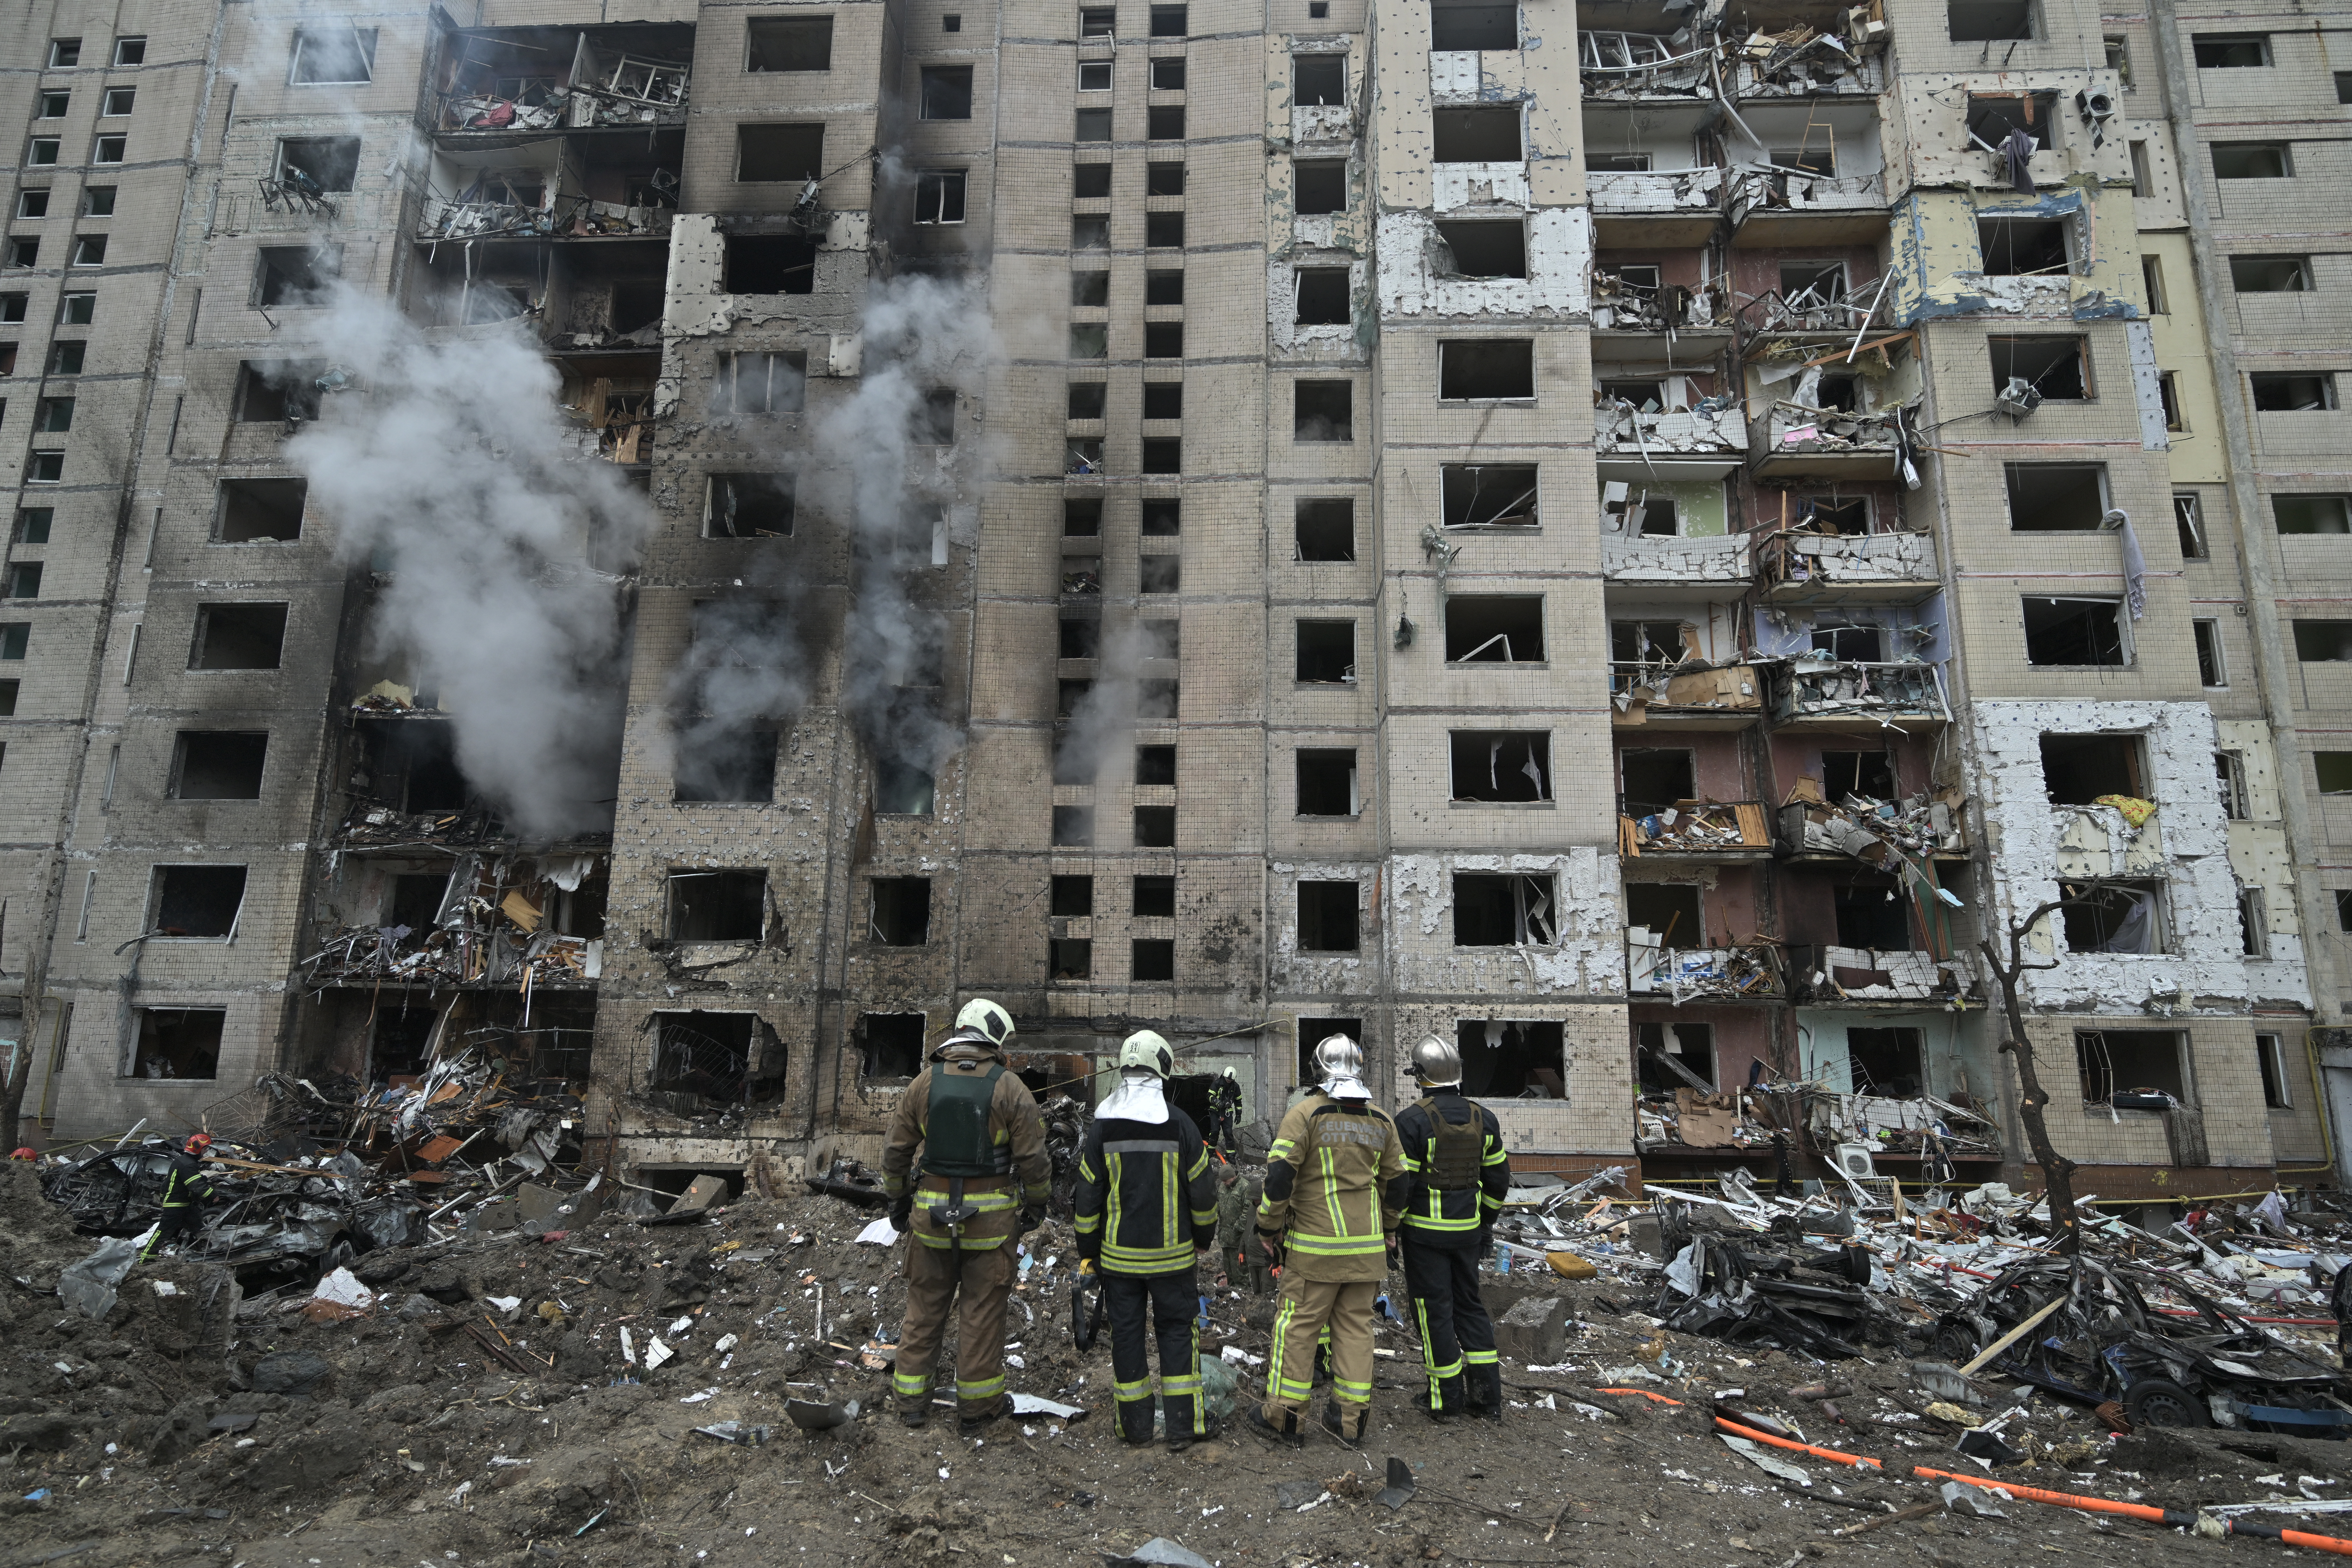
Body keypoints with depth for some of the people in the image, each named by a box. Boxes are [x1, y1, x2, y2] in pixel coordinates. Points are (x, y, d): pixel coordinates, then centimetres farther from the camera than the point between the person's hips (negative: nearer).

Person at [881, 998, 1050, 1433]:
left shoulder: (925, 1083, 0)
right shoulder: (1010, 1090, -8)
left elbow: (896, 1149, 5)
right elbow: (1033, 1157, -7)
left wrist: (898, 1198, 17)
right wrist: (1037, 1205, 7)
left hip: (933, 1212, 3)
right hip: (991, 1217, -2)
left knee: (925, 1306, 14)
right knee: (982, 1310, 8)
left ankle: (912, 1400, 21)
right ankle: (978, 1404, 16)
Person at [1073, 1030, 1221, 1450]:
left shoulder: (1103, 1126, -4)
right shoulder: (1180, 1124, -9)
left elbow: (1088, 1195, 0)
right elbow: (1203, 1191, -2)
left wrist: (1087, 1251, 10)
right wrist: (1204, 1238, 14)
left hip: (1118, 1254, 1)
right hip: (1171, 1254, -1)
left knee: (1126, 1332, 11)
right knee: (1177, 1330, 10)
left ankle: (1135, 1426, 18)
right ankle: (1183, 1427, 10)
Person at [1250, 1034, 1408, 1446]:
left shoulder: (1305, 1114, -9)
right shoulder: (1382, 1121, 8)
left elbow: (1279, 1177, -13)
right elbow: (1397, 1182, 14)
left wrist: (1269, 1231, -3)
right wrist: (1389, 1232, 26)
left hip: (1314, 1247, -5)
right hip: (1367, 1248, 5)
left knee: (1298, 1326, 4)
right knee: (1355, 1326, 12)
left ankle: (1285, 1416, 10)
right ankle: (1351, 1418, 17)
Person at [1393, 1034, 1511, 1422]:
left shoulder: (1412, 1120, -16)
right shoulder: (1483, 1118, 3)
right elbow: (1498, 1179, 10)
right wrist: (1486, 1223, 21)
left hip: (1426, 1231, -5)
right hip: (1468, 1230, 6)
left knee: (1435, 1310, 5)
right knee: (1470, 1306, 17)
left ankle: (1447, 1400, 13)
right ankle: (1487, 1395, 18)